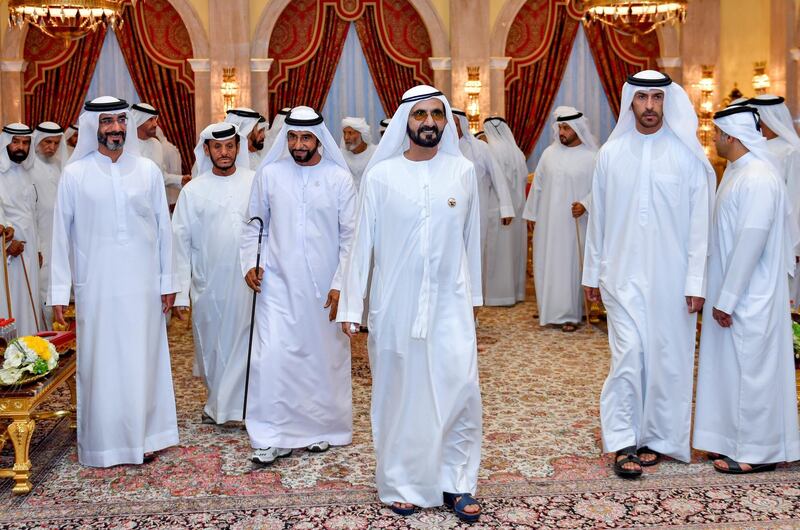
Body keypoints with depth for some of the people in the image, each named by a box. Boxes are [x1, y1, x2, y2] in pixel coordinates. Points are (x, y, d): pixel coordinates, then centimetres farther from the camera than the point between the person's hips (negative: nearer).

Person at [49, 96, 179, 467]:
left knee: (142, 357, 7)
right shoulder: (75, 174, -1)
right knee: (100, 360, 5)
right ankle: (102, 441, 17)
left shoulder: (148, 170, 3)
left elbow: (163, 227, 6)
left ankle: (143, 435, 20)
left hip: (142, 284, 1)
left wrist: (167, 281, 6)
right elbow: (61, 233, 1)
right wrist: (59, 291, -1)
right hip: (96, 285, -1)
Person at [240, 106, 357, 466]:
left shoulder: (340, 178, -2)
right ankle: (271, 438, 4)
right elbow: (255, 224, 12)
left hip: (325, 286, 0)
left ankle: (321, 428, 26)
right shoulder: (269, 174, 2)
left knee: (325, 358, 9)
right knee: (271, 357, -7)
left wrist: (340, 285, -6)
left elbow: (350, 236, -1)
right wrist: (250, 263, 0)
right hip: (278, 284, 1)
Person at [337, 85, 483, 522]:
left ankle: (457, 483, 16)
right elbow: (363, 243, 0)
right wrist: (351, 306, -1)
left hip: (451, 304, 1)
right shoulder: (380, 175, -3)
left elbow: (471, 238, 9)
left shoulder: (463, 171, 1)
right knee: (399, 393, 8)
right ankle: (402, 484, 24)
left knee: (460, 390, -2)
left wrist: (474, 296, 14)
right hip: (395, 305, -1)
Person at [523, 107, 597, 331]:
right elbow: (537, 185, 11)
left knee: (571, 265, 1)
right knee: (547, 264, 7)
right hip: (547, 221, 4)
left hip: (574, 223, -3)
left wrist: (585, 205, -21)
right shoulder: (549, 153, 6)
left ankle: (570, 314, 9)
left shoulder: (591, 157, -5)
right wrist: (532, 213, 12)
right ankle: (549, 309, 18)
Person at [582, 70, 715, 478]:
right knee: (628, 355, -2)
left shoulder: (687, 154, -3)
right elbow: (598, 218, 8)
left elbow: (700, 221, -4)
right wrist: (592, 273, 10)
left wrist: (696, 280, -7)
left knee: (667, 358, 7)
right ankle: (624, 441, 9)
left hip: (671, 276, 0)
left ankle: (657, 437, 23)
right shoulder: (611, 153, 4)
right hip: (623, 274, 1)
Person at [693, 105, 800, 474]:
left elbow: (750, 243, -23)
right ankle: (735, 438, 28)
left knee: (749, 369, 1)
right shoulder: (738, 170, 9)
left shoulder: (757, 179, -21)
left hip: (750, 297, -9)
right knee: (734, 366, 16)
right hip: (735, 294, 9)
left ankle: (757, 451, 13)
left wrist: (727, 300, -20)